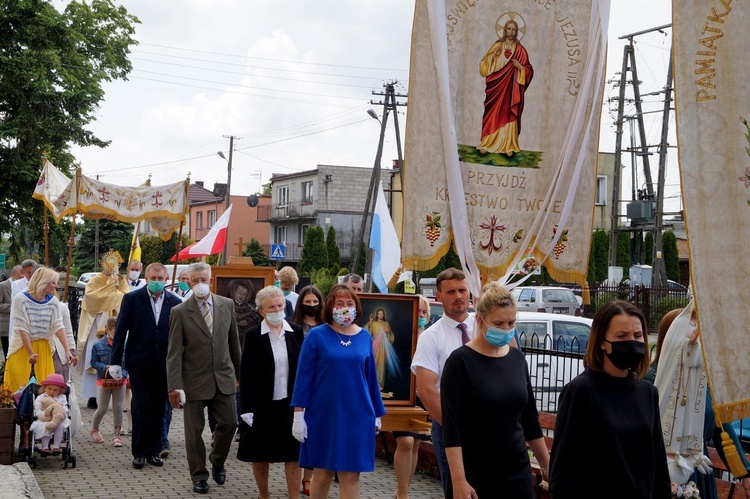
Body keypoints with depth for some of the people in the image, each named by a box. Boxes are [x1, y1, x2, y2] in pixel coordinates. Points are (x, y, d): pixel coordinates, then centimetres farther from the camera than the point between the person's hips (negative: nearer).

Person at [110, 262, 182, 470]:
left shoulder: (175, 302, 3)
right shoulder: (132, 299, -2)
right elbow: (120, 331, -2)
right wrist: (116, 361, -7)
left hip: (163, 365, 2)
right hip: (139, 362, -2)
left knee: (158, 408, 8)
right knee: (141, 406, -4)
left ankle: (153, 451, 18)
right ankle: (139, 452, 6)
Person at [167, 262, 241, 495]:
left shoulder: (227, 305, 3)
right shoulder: (180, 312, -7)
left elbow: (234, 342, 10)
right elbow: (174, 352, -8)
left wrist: (239, 373, 12)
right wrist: (174, 386, -14)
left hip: (223, 378, 3)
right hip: (195, 380, -3)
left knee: (229, 423, 4)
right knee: (194, 430, 5)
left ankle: (217, 462, 31)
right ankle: (199, 476, 20)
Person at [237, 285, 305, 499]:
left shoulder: (296, 332, 1)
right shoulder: (252, 335, -4)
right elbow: (246, 374, -6)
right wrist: (247, 407, -11)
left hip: (291, 404, 1)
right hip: (262, 405, -1)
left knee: (293, 453, 2)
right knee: (260, 454, 10)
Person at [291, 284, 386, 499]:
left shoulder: (364, 337, 6)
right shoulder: (316, 336, -3)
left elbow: (371, 377, 11)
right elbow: (303, 376, -3)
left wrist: (377, 414, 13)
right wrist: (298, 415, -8)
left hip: (357, 417, 2)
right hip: (323, 416, -2)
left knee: (351, 475, 2)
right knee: (321, 473, 6)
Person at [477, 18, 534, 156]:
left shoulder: (520, 49, 2)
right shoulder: (497, 46, 5)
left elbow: (529, 71, 3)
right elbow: (485, 65, 3)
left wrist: (520, 67, -16)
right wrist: (493, 55, -13)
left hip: (511, 88, -1)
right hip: (497, 87, 1)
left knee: (509, 116, -1)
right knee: (492, 114, 0)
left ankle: (508, 146, 3)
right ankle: (486, 144, 6)